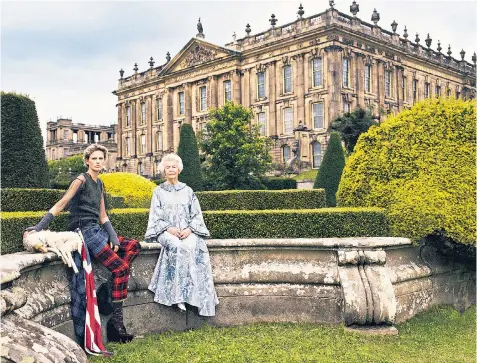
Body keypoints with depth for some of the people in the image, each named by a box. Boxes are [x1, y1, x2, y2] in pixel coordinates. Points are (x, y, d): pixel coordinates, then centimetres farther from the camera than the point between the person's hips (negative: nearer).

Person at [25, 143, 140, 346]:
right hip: (83, 232, -8)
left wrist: (113, 238, 2)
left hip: (96, 231, 8)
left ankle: (113, 285, -5)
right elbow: (61, 204, -16)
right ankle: (115, 321, -12)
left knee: (133, 246, 2)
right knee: (121, 268, -15)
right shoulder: (82, 180, -8)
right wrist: (39, 227, -22)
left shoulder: (99, 184, 16)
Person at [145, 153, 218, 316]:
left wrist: (189, 229, -9)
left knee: (193, 247, -33)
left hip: (187, 231, 1)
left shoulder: (187, 191, 16)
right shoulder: (159, 191, 12)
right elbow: (155, 217, 6)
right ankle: (180, 295, -32)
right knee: (178, 247, -35)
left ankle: (191, 293, -30)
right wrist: (169, 229, -11)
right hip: (166, 232, -1)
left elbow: (196, 215, 10)